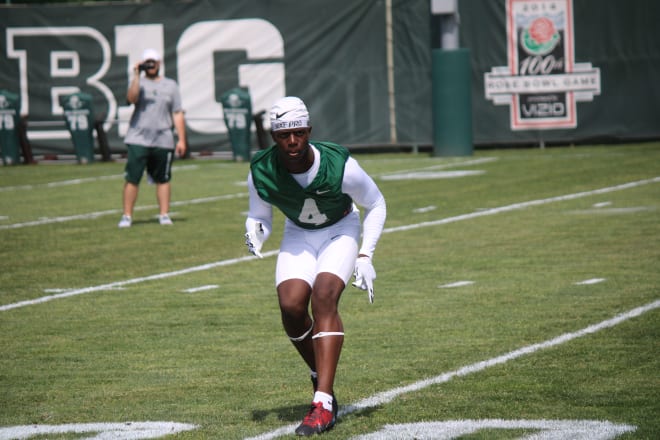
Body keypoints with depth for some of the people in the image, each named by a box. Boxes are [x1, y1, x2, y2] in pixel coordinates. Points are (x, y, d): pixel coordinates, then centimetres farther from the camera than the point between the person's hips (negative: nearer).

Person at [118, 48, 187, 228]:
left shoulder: (170, 85, 12)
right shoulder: (138, 82, 6)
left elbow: (177, 114, 9)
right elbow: (131, 98, -16)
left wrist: (181, 139, 2)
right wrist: (137, 75, -15)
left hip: (163, 141, 2)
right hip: (138, 140, -2)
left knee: (163, 179, 5)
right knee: (132, 178, -6)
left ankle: (164, 215, 12)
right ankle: (127, 216, -3)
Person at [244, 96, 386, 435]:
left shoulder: (339, 165, -29)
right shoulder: (261, 172, -22)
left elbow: (375, 205, -11)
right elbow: (259, 215, -2)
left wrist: (365, 256, -17)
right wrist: (255, 233, -26)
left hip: (340, 230, -3)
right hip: (298, 235, 3)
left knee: (324, 297, -26)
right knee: (291, 306, -18)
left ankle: (323, 403, -32)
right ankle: (322, 379, 10)